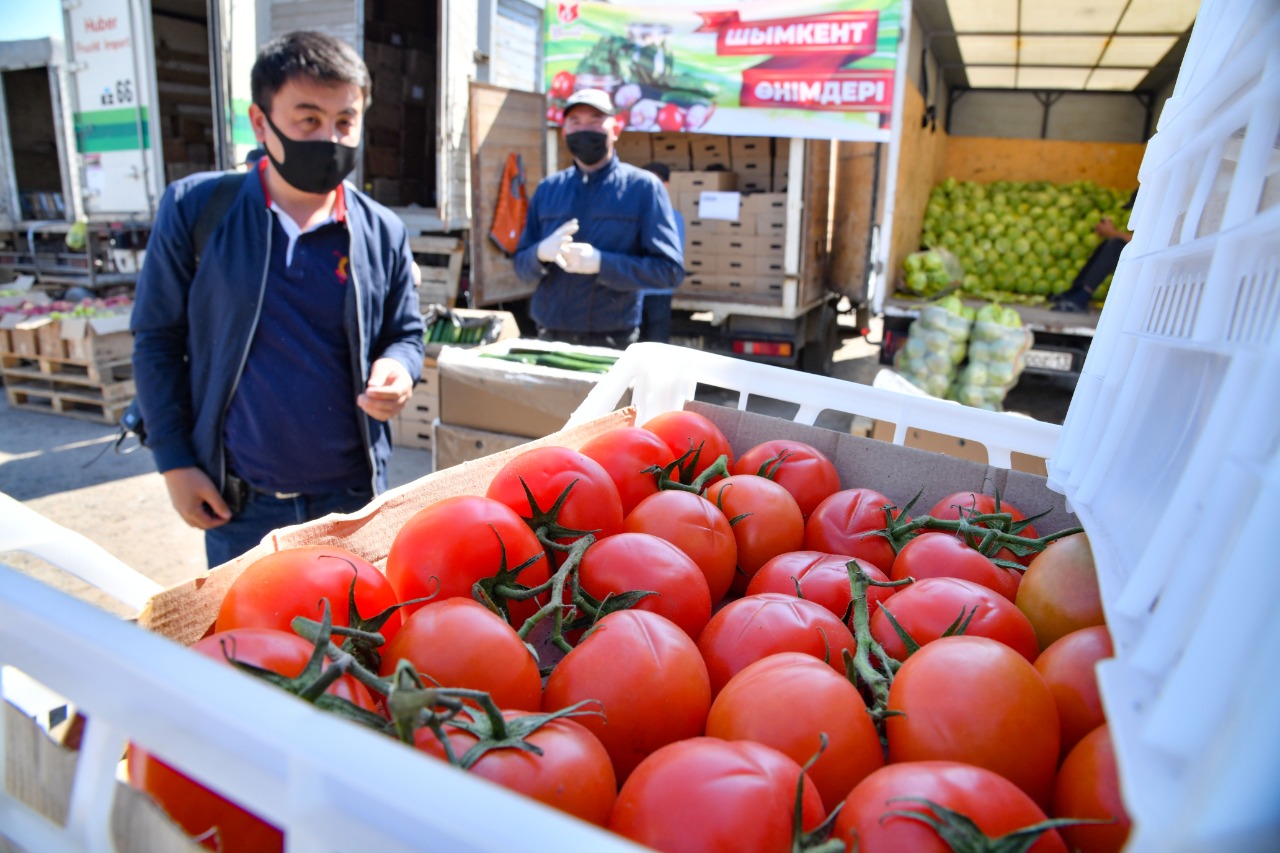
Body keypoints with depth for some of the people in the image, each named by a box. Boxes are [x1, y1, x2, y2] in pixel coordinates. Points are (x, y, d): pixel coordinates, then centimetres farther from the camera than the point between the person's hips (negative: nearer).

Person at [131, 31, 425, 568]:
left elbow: (405, 334, 8)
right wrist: (174, 461, -3)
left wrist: (398, 368, -16)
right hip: (237, 503, -1)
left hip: (354, 495, 2)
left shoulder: (382, 232, -1)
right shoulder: (194, 208, -6)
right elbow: (158, 340, 0)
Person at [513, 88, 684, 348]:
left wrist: (601, 263, -19)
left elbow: (670, 270, -8)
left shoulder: (643, 187, -2)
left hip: (612, 343, -3)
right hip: (549, 338, 4)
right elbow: (522, 268, 10)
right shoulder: (547, 189, 10)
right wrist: (541, 253, -13)